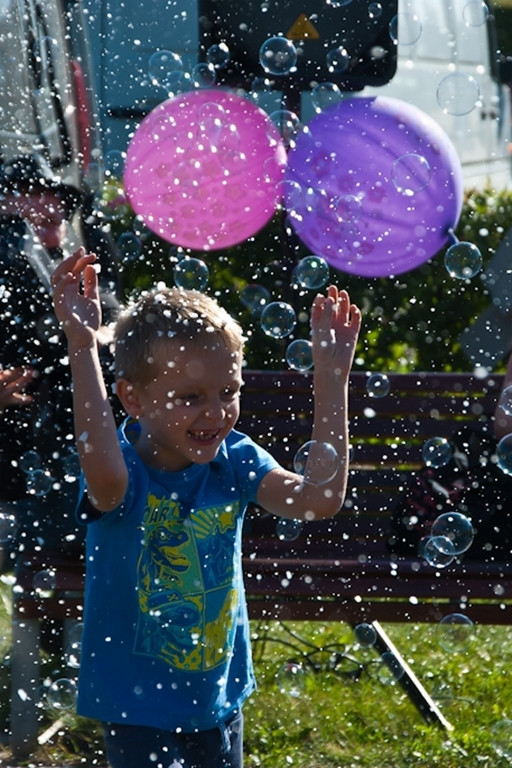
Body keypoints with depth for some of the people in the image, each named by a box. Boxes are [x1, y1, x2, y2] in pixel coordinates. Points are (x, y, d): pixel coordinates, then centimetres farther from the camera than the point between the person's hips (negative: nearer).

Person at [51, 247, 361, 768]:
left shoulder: (233, 461, -6)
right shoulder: (125, 467, -20)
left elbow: (319, 498, -19)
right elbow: (105, 477, -46)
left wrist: (331, 377, -22)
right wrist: (82, 345, -53)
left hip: (218, 701, 5)